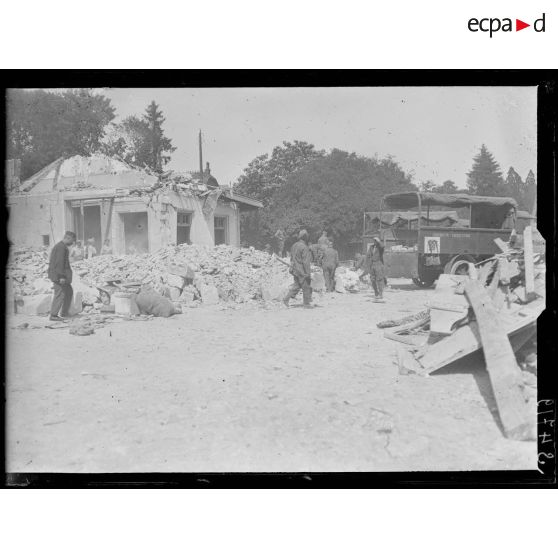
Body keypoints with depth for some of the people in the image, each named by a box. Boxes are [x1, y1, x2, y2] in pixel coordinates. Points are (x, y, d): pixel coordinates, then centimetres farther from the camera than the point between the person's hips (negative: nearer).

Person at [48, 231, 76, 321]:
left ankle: (64, 313, 19)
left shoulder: (58, 246, 18)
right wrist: (62, 276, -23)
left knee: (69, 291, 16)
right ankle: (53, 315, -3)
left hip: (56, 274, 11)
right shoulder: (61, 247, -15)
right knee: (60, 294, -7)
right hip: (59, 275, -11)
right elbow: (60, 262, -21)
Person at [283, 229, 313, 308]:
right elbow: (306, 262, -20)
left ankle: (286, 299, 8)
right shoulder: (304, 247, -19)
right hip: (302, 271, -8)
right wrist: (308, 273, -17)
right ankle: (306, 304, 11)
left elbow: (292, 259, 16)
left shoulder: (294, 245, 8)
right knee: (306, 287, 4)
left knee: (296, 286, 15)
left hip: (295, 270, 8)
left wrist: (292, 268, 24)